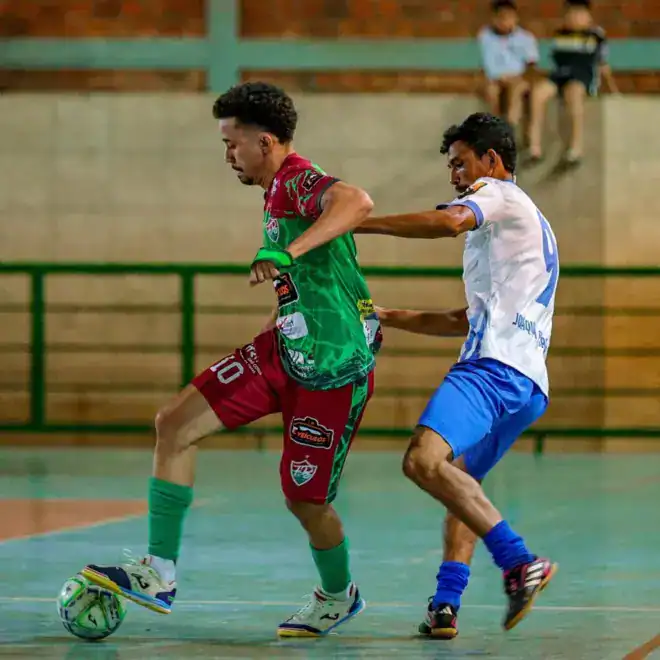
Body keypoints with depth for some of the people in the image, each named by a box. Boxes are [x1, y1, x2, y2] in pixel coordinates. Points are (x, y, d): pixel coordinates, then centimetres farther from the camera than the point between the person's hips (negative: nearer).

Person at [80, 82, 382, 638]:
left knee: (306, 501, 2)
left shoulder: (301, 183, -20)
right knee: (175, 424, -2)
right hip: (284, 351, 10)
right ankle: (160, 575, 0)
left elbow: (357, 201, -45)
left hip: (333, 371, -10)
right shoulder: (278, 192, 11)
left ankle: (338, 598, 33)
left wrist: (285, 253, -54)